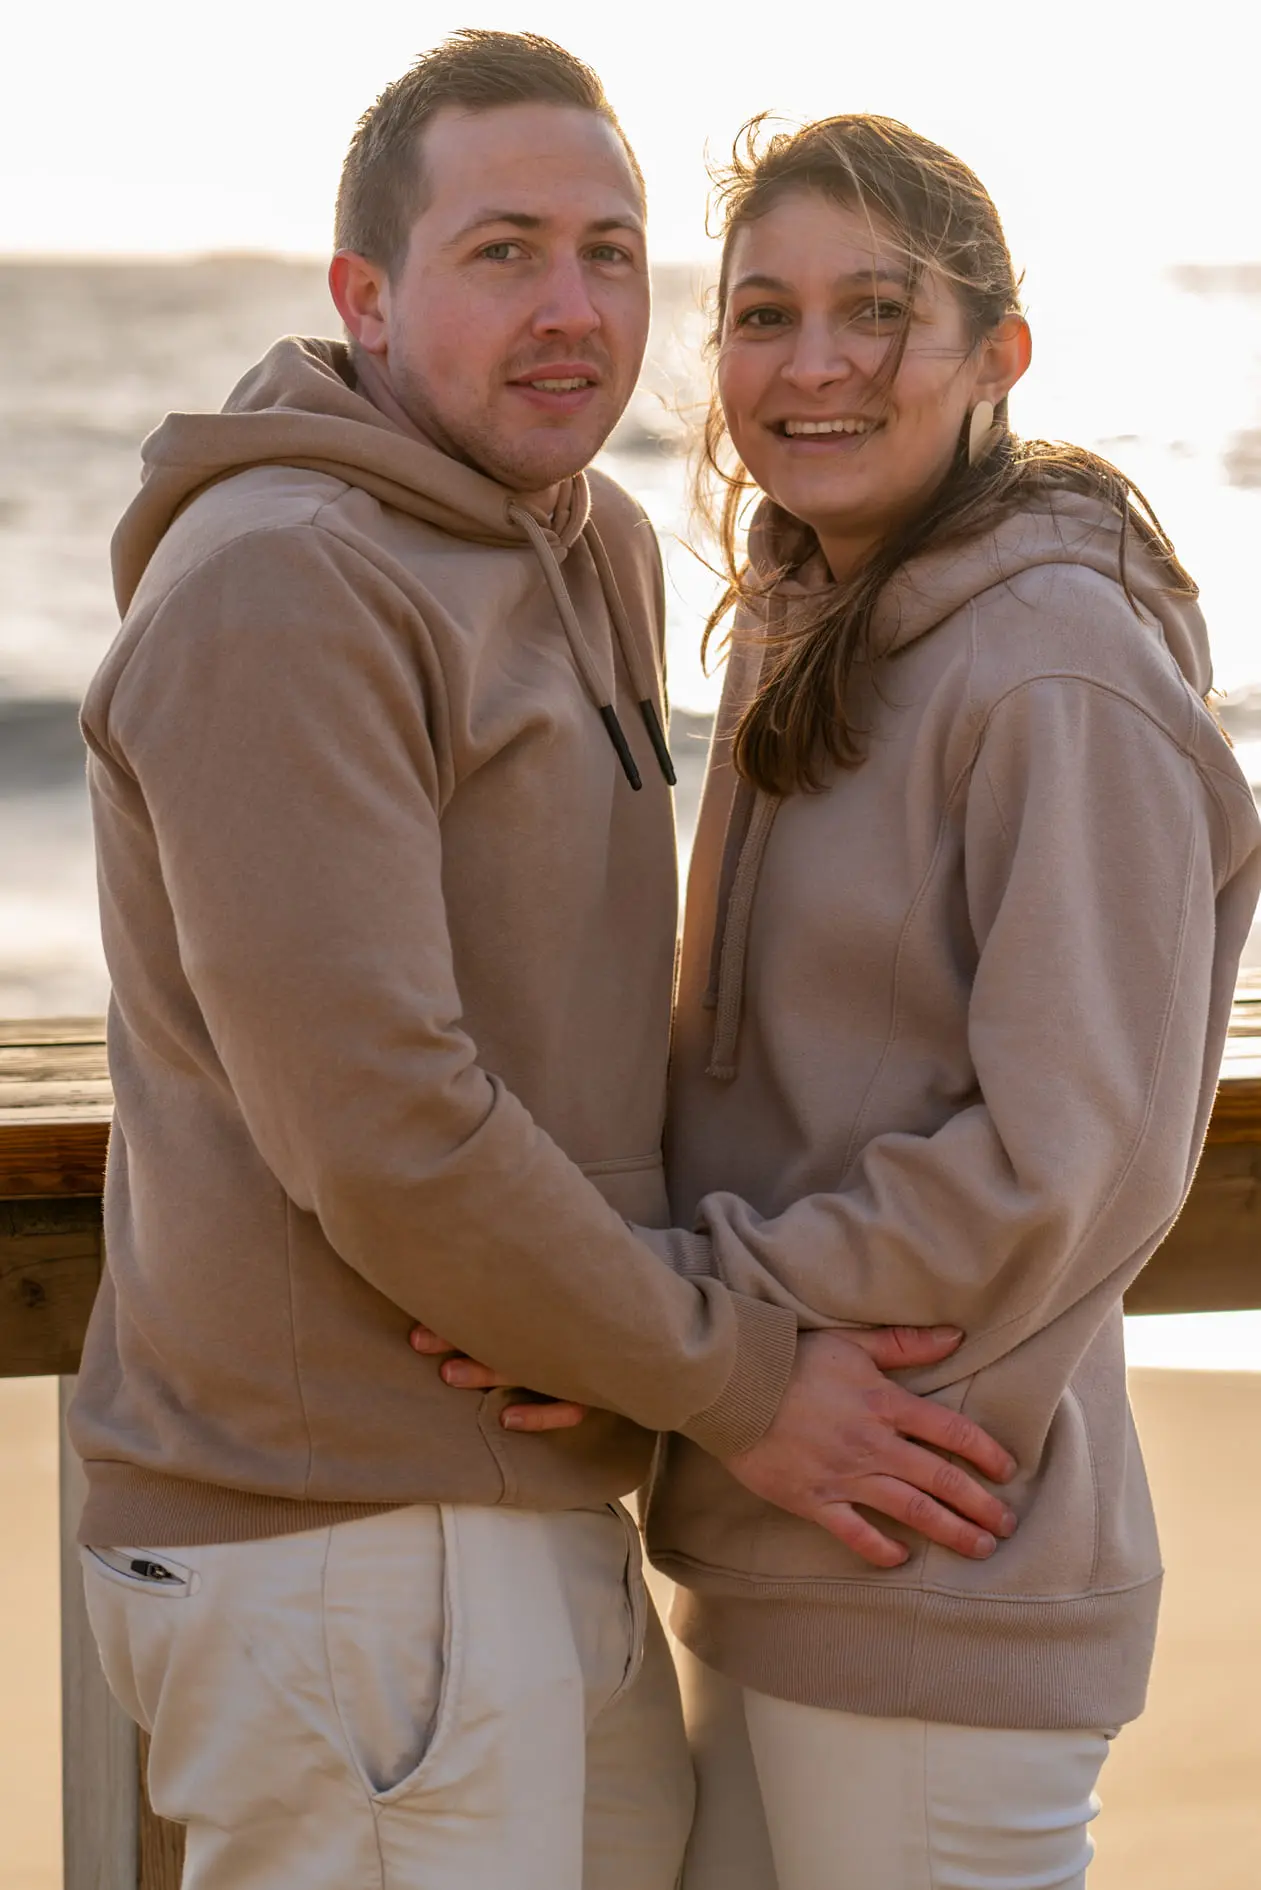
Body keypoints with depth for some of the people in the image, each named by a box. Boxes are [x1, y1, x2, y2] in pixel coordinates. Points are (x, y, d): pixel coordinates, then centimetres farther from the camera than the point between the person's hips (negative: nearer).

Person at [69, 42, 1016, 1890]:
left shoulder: (600, 552, 13)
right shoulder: (282, 584, -17)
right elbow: (378, 1127, -23)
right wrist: (736, 1380, -14)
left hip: (522, 1513, 9)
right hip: (345, 1550, -9)